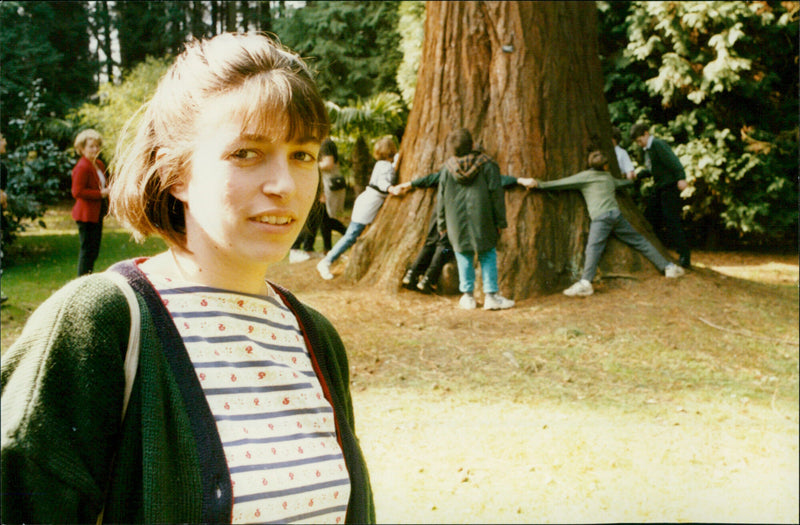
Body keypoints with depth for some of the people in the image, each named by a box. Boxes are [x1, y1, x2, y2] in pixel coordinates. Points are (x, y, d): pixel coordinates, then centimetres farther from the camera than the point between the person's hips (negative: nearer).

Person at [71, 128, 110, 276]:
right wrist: (100, 193, -19)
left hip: (97, 213, 9)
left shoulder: (99, 164, 14)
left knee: (94, 250, 14)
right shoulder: (81, 167, -15)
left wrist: (108, 190, 4)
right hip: (86, 214, -9)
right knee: (87, 249, -5)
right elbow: (77, 192, -20)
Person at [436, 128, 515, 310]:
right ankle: (491, 295, 5)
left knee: (464, 257, 11)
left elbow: (441, 198, 5)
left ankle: (468, 296, 13)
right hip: (482, 220, -1)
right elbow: (496, 194, -4)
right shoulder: (487, 165, -4)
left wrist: (442, 224, 15)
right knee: (488, 256, 8)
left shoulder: (447, 168, 0)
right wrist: (500, 221, 2)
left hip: (457, 223, 2)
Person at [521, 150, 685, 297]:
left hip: (600, 217, -5)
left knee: (593, 248, -21)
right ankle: (668, 267, 24)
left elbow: (562, 183, 3)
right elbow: (621, 182, 47)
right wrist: (633, 180, 70)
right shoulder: (608, 177, 26)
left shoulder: (585, 176, 9)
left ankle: (585, 283, -40)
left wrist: (540, 184, 4)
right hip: (616, 214, 6)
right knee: (639, 241, 16)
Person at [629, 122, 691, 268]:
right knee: (649, 217, 9)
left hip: (670, 187, -10)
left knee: (672, 221, -11)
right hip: (658, 188, 10)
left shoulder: (658, 145, -13)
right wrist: (638, 175, 12)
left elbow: (673, 161, -24)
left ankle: (684, 257, -7)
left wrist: (681, 178, -36)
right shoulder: (647, 149, 16)